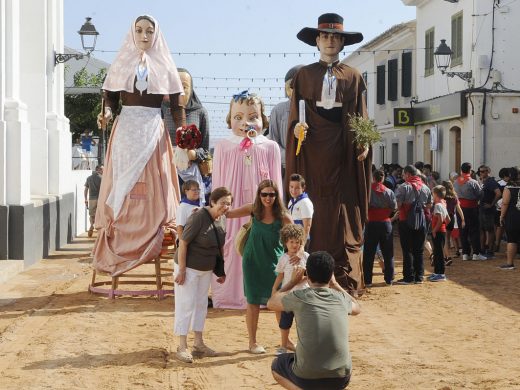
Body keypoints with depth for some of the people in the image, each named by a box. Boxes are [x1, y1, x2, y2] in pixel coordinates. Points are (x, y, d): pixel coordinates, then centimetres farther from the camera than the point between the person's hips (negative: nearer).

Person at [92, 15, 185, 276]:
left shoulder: (164, 65, 9)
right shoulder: (122, 62, 10)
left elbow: (176, 102, 4)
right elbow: (111, 96, 5)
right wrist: (107, 112, -15)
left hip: (153, 130, 0)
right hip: (126, 128, 0)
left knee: (153, 185, -3)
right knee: (123, 184, 0)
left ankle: (152, 241, 1)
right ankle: (118, 241, 2)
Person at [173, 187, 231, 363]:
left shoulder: (222, 219, -1)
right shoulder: (199, 217, -24)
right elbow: (183, 242, -21)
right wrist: (181, 270, -22)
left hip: (207, 269, 8)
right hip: (189, 267, -7)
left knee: (201, 304, 15)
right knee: (186, 305, -2)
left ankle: (198, 343, 27)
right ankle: (182, 347, 5)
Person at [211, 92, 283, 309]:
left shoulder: (270, 148, 0)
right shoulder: (223, 147, 0)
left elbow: (276, 185, 5)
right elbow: (217, 185, 6)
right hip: (231, 215, 0)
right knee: (232, 252, 3)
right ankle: (230, 294, 13)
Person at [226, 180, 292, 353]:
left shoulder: (282, 217, -12)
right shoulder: (253, 210, -6)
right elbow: (227, 213, 2)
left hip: (274, 264, -1)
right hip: (253, 262, 1)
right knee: (253, 302, 7)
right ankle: (252, 343, 22)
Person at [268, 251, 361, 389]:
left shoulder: (299, 297, -6)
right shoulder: (341, 298, 3)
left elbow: (271, 303, 16)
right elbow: (357, 308, 29)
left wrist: (293, 282, 27)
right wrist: (335, 284, 32)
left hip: (307, 378, -3)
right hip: (341, 377, 4)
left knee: (276, 365, 28)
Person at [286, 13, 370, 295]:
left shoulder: (353, 77, 12)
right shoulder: (304, 75, 11)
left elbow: (361, 117, 7)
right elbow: (295, 115, 7)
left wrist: (364, 144, -8)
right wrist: (297, 127, -15)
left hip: (343, 151, 0)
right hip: (313, 151, 0)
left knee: (344, 213, -2)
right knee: (314, 212, -3)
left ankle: (345, 280, 1)